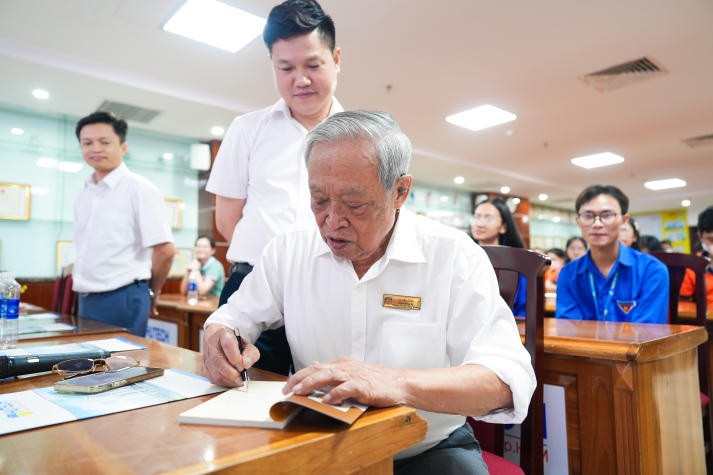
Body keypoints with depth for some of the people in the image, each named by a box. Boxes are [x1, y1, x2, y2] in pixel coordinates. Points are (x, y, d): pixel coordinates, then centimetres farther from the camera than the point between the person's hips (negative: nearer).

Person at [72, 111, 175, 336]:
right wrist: (84, 295, 12)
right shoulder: (83, 195, 12)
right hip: (86, 300, 7)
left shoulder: (139, 189, -9)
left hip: (122, 299, -7)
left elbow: (165, 250, -13)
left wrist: (151, 294, -2)